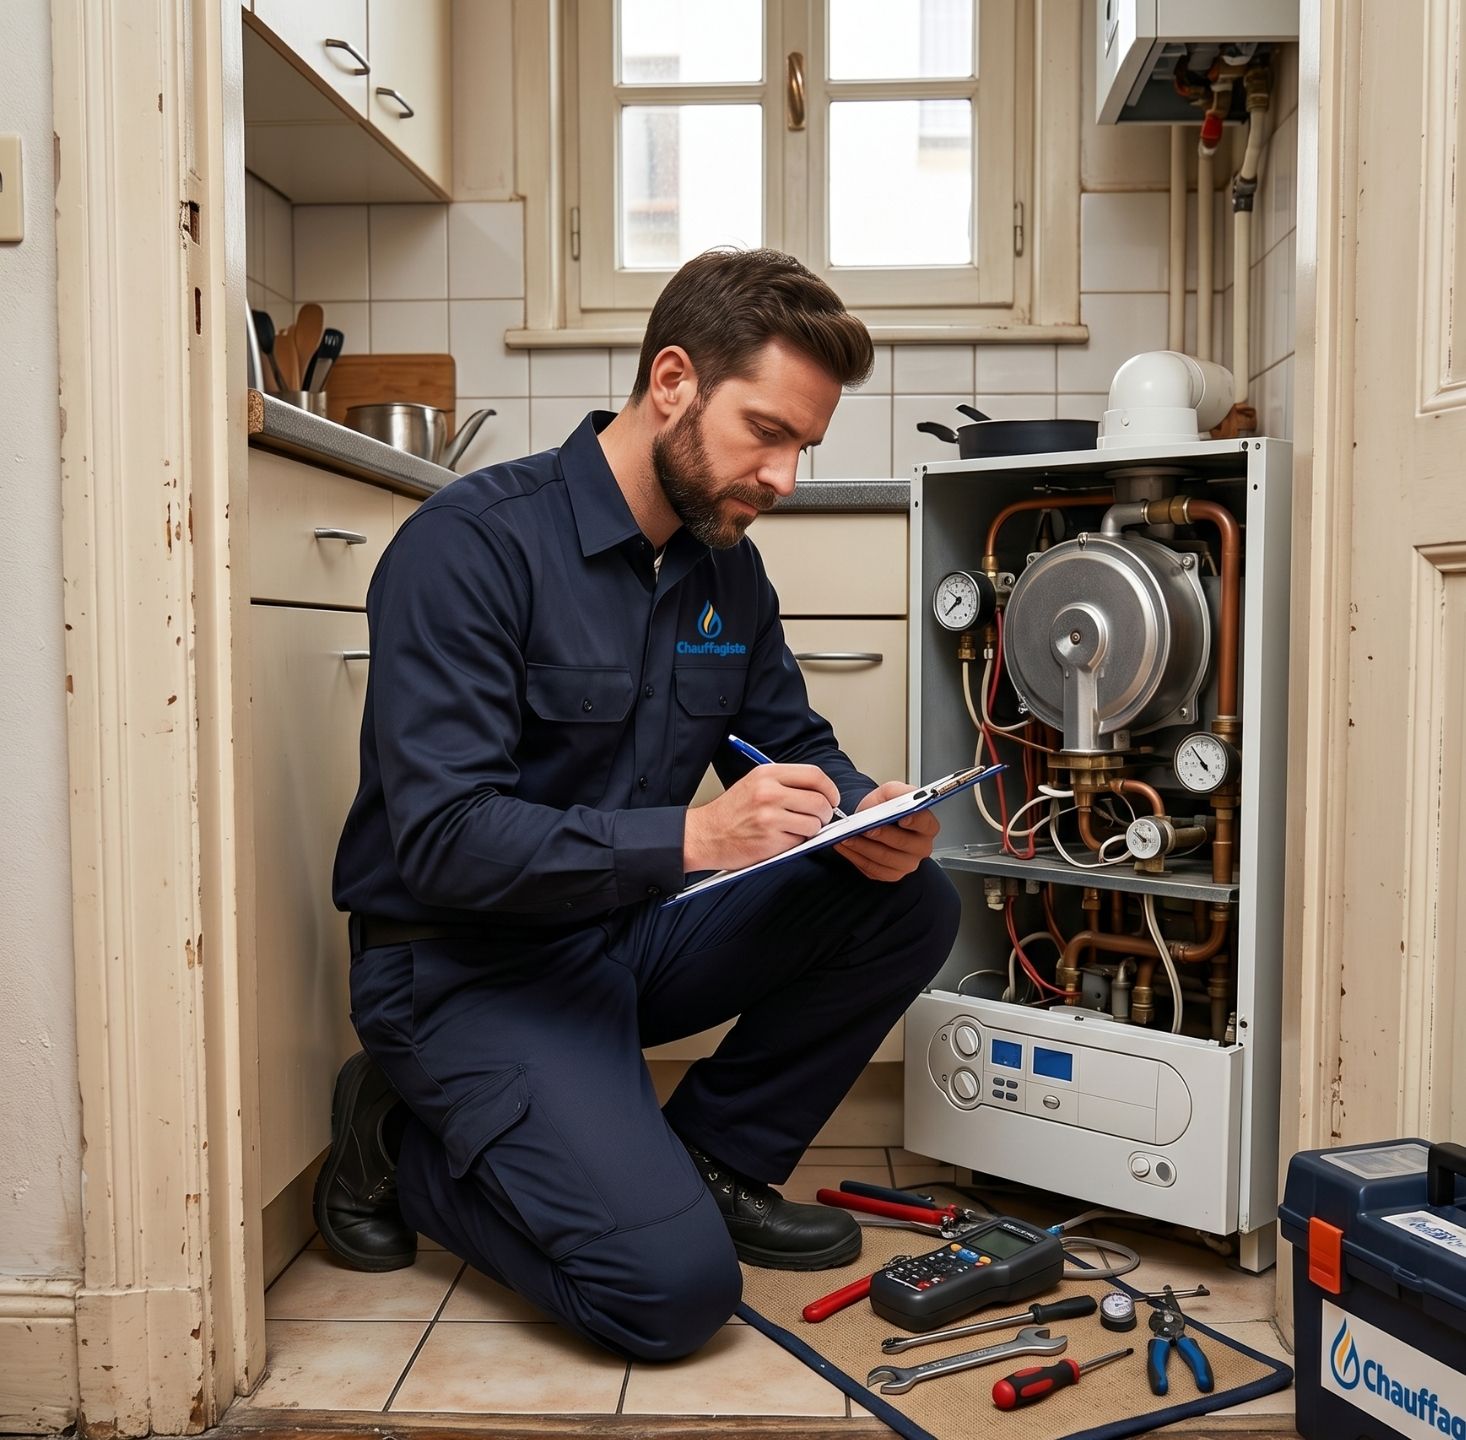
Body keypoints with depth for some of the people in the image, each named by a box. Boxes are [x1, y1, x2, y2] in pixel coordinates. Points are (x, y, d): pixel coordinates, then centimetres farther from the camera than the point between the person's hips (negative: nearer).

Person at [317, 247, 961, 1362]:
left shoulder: (728, 568, 4)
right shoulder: (471, 545, -20)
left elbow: (795, 742, 11)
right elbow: (444, 841, -26)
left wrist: (866, 816, -13)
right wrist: (690, 835, -35)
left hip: (632, 933, 7)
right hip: (466, 964, -7)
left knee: (908, 903, -8)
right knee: (675, 1285, -19)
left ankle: (708, 1160, 6)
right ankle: (403, 1148, 6)